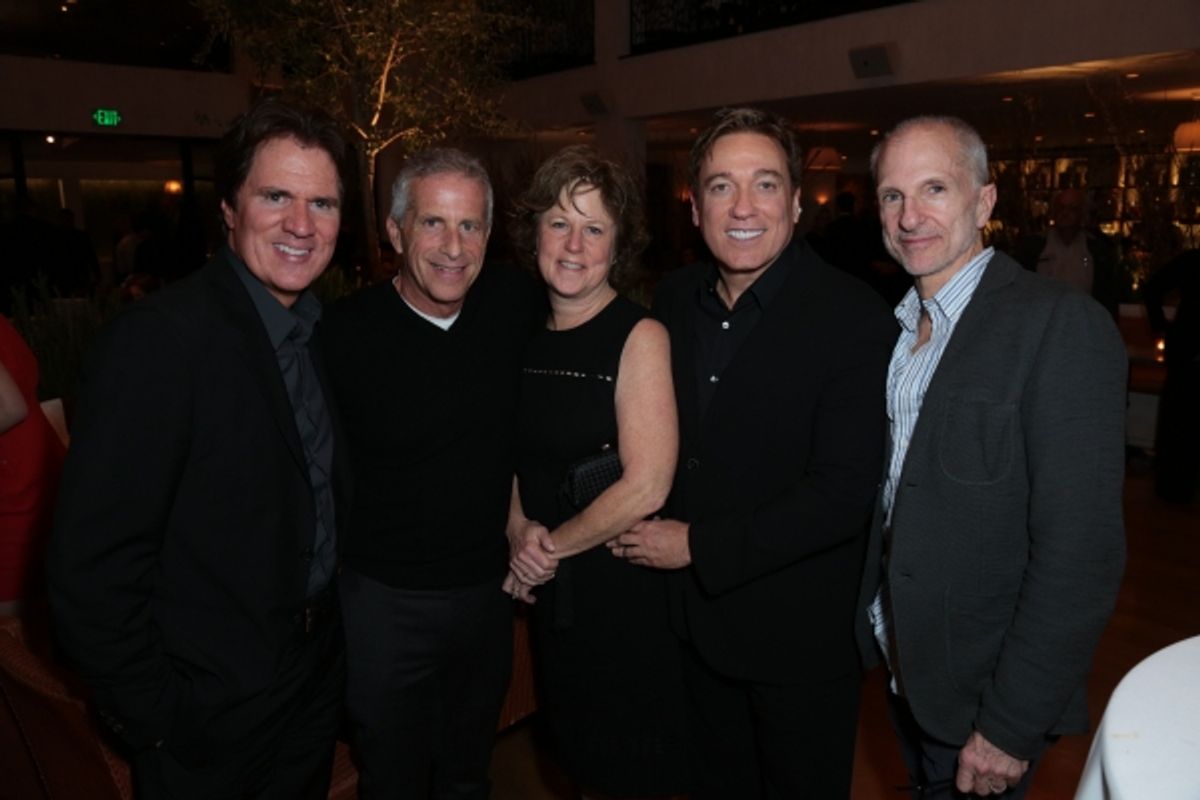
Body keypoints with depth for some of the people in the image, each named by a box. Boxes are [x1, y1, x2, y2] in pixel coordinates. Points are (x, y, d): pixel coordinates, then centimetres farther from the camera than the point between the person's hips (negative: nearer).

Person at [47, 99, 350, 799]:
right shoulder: (158, 340, -23)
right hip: (210, 718, -6)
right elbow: (91, 569, -22)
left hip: (318, 681, 6)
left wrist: (332, 647, 7)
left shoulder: (323, 333, 0)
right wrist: (156, 719, -15)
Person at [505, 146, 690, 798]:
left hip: (625, 592, -5)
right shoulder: (526, 340, 3)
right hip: (552, 596, 6)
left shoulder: (639, 337, -15)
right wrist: (518, 529, -7)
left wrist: (550, 547, -10)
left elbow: (645, 487, -21)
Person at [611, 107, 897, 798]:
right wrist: (645, 519, -5)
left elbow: (841, 496, -24)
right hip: (699, 615, 6)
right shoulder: (675, 299, -2)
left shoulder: (856, 320, -21)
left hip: (802, 636, -5)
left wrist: (699, 546, -20)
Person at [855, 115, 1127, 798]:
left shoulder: (1063, 325, -21)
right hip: (902, 663, 6)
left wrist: (1012, 725, -21)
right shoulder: (895, 323, 2)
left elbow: (1081, 552, -24)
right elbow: (882, 489, 6)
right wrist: (874, 627, 3)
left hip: (985, 685, -6)